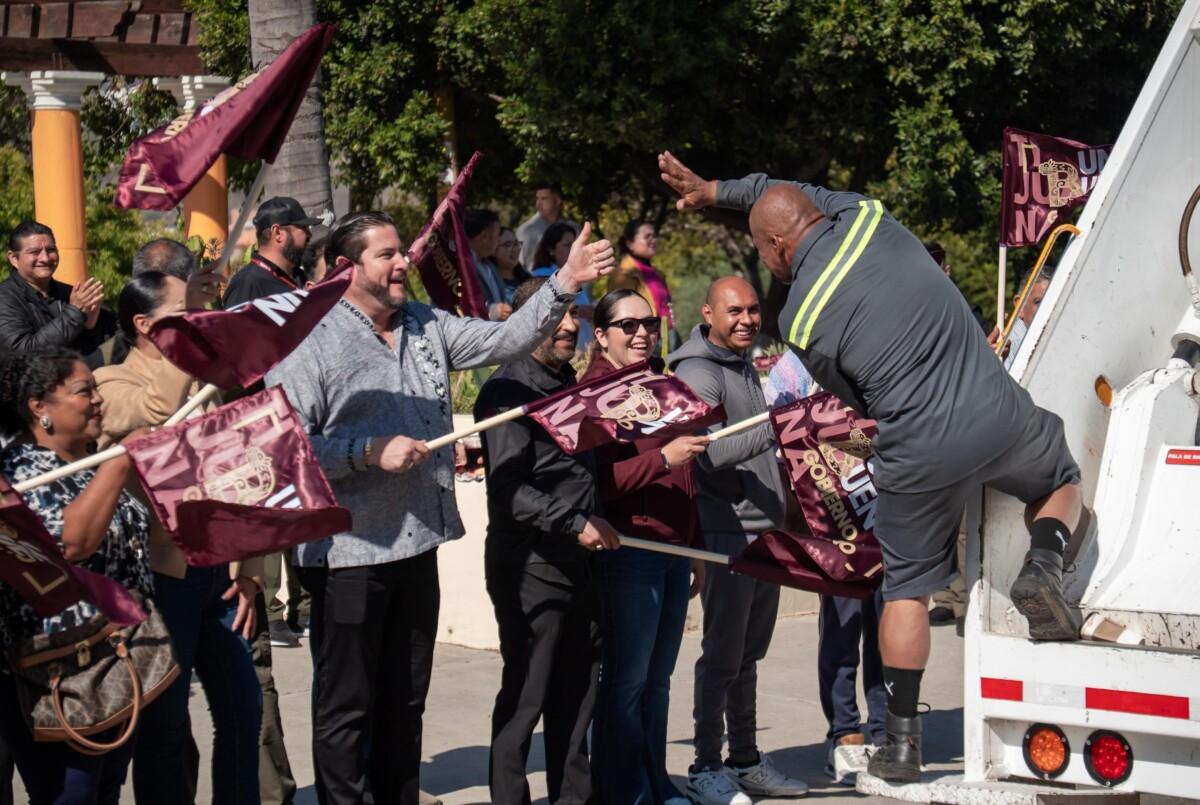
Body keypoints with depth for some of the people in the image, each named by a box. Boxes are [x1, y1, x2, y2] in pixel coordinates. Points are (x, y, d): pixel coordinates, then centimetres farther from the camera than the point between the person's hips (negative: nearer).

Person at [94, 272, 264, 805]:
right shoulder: (112, 384, -5)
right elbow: (158, 411, -30)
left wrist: (248, 571, 9)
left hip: (219, 575, 7)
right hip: (164, 574, -7)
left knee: (242, 711, 9)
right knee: (165, 722, -1)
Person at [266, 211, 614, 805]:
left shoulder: (427, 328, 12)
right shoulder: (313, 343, -11)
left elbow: (507, 339, 9)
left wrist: (565, 285, -1)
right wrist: (370, 452, -20)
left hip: (417, 549, 7)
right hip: (349, 554, -7)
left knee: (406, 700, 15)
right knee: (347, 706, 1)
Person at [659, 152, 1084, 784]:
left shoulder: (802, 321, -10)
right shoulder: (869, 217, 0)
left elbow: (857, 402, 4)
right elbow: (792, 193, 22)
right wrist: (714, 191, 31)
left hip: (920, 455, -3)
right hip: (1000, 417, 3)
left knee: (906, 590, 15)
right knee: (1061, 483, 32)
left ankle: (903, 742, 18)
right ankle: (1042, 564, 0)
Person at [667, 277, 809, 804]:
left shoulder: (745, 367, 19)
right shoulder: (698, 374, -10)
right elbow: (713, 452, -23)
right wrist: (774, 428, -34)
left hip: (765, 532, 8)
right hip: (727, 535, -8)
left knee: (749, 653, 12)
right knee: (722, 655, -6)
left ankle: (746, 761, 18)